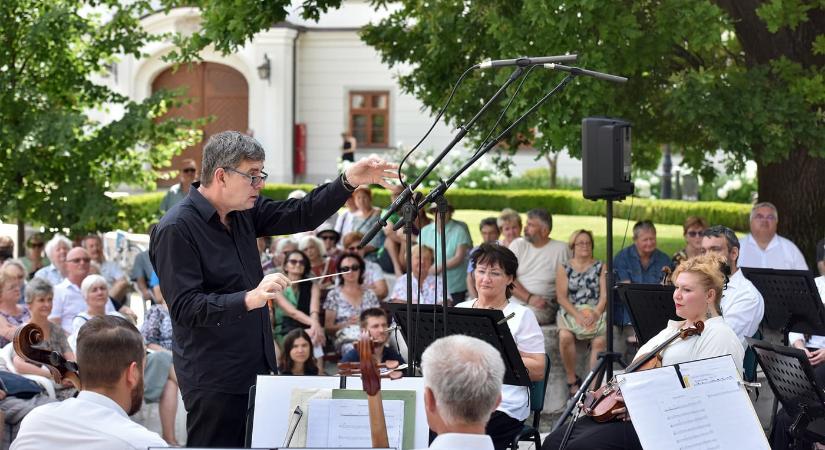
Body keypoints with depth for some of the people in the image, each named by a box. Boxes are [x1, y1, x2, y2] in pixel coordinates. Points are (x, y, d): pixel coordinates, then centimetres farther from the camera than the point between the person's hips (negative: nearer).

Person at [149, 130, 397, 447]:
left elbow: (300, 216, 12)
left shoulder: (243, 213, 8)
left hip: (257, 370, 8)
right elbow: (185, 308, -22)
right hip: (214, 382, -8)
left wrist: (348, 182, -3)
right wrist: (250, 299, -34)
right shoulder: (176, 230, -16)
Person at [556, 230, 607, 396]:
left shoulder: (600, 267, 14)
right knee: (565, 337, -33)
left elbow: (605, 295, 4)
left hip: (595, 312, 0)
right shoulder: (563, 268, 11)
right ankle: (572, 380, -18)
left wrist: (596, 313, -15)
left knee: (600, 340, -31)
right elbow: (562, 297, 1)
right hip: (570, 312, 0)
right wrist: (577, 315, -15)